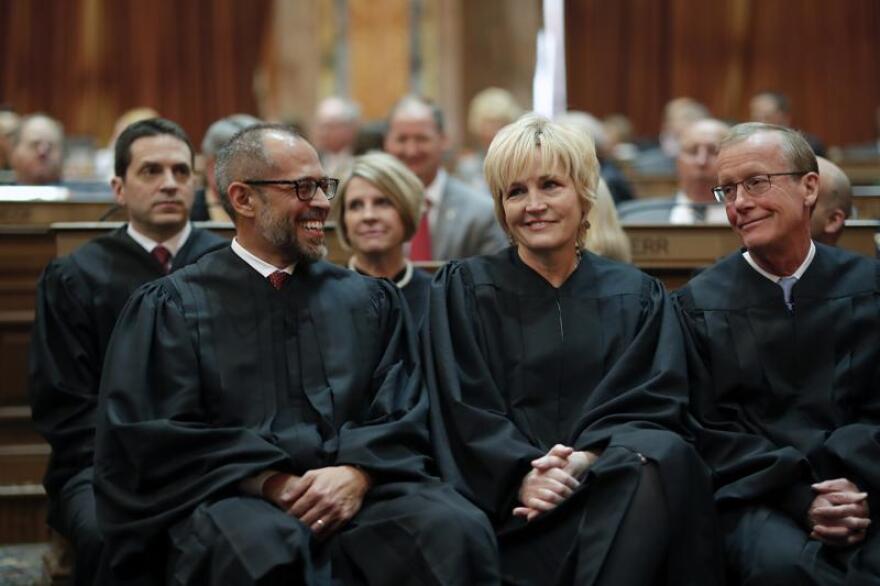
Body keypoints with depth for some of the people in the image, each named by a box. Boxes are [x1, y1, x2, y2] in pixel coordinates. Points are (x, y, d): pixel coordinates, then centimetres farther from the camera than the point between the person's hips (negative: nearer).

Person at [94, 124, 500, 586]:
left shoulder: (369, 300, 16)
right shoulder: (171, 308, 7)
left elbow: (404, 416, 9)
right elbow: (158, 436, -2)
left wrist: (356, 474, -13)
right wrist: (271, 483, -15)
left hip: (357, 490, 3)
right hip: (232, 498, -2)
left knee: (457, 530, -28)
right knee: (264, 547, -38)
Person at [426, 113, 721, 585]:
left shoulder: (637, 296, 17)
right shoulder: (463, 290, 12)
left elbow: (651, 405, 4)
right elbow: (464, 412, 2)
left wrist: (584, 460, -16)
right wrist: (522, 475, -18)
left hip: (612, 488, 3)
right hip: (504, 497, -3)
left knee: (663, 456, -35)